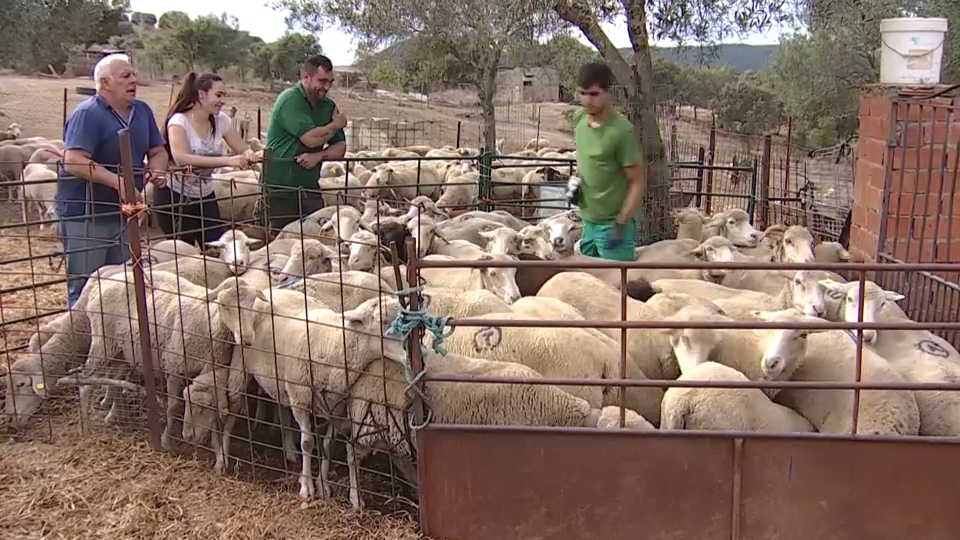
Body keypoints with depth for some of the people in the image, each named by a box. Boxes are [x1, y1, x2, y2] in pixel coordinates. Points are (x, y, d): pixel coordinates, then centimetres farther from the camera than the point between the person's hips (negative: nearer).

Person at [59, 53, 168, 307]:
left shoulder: (142, 111, 7)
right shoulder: (87, 114, -16)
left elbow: (158, 151, 14)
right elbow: (74, 161, -26)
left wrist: (156, 170, -9)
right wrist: (117, 182, -35)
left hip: (124, 212, 8)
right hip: (85, 214, -7)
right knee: (85, 286, 1)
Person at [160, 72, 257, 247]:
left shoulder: (221, 120, -3)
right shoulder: (179, 121, -19)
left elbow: (243, 149, 3)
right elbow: (181, 158, -36)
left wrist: (248, 154, -23)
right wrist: (227, 161, -43)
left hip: (205, 197, 5)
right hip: (175, 198, -5)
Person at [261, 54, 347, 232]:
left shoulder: (328, 106, 11)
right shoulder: (290, 99, -11)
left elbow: (340, 148, 9)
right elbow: (311, 138, -22)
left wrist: (319, 156, -12)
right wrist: (336, 125, -4)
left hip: (310, 188, 6)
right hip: (280, 189, -6)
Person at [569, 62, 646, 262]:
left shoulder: (621, 131, -20)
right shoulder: (579, 119, 1)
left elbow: (637, 183, -15)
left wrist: (620, 224, -18)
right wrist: (577, 180, 3)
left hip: (613, 224, -7)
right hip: (589, 221, 7)